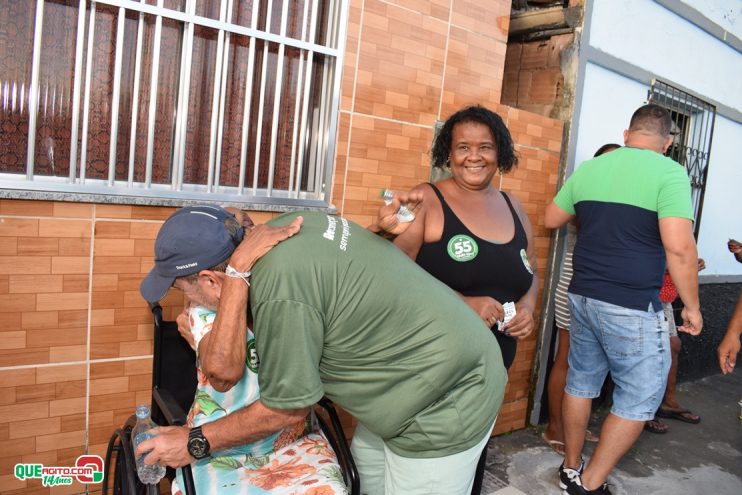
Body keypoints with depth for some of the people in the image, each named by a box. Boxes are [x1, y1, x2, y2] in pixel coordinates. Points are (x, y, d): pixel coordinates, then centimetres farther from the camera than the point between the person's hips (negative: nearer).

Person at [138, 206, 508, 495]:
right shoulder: (287, 229, -4)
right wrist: (237, 271, -15)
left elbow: (286, 409, -13)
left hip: (446, 402, -9)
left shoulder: (281, 285, -31)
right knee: (368, 464, 23)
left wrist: (195, 442, -2)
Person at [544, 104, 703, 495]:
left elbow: (550, 220, 15)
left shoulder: (588, 168, 6)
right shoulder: (669, 172, -10)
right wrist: (692, 305, -8)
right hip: (632, 306, -6)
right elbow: (678, 246, -19)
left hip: (582, 296, 6)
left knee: (581, 381, 18)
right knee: (639, 398, 10)